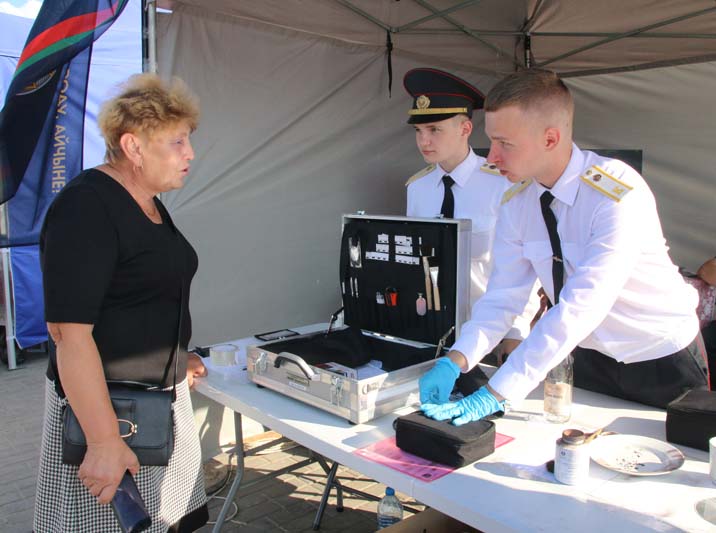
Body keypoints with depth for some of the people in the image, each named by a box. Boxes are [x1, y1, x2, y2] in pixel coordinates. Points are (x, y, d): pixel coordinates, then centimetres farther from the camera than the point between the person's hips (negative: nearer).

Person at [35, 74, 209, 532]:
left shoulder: (148, 203, 9)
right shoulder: (86, 208, -19)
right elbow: (70, 330, -25)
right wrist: (104, 441, -26)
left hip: (163, 392, 8)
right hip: (104, 404, -8)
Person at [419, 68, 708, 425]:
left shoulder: (620, 194, -29)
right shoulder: (517, 203, -9)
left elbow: (581, 308, -36)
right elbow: (503, 296, -8)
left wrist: (496, 394, -39)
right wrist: (456, 361, -25)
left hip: (663, 364, -4)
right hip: (590, 359, 5)